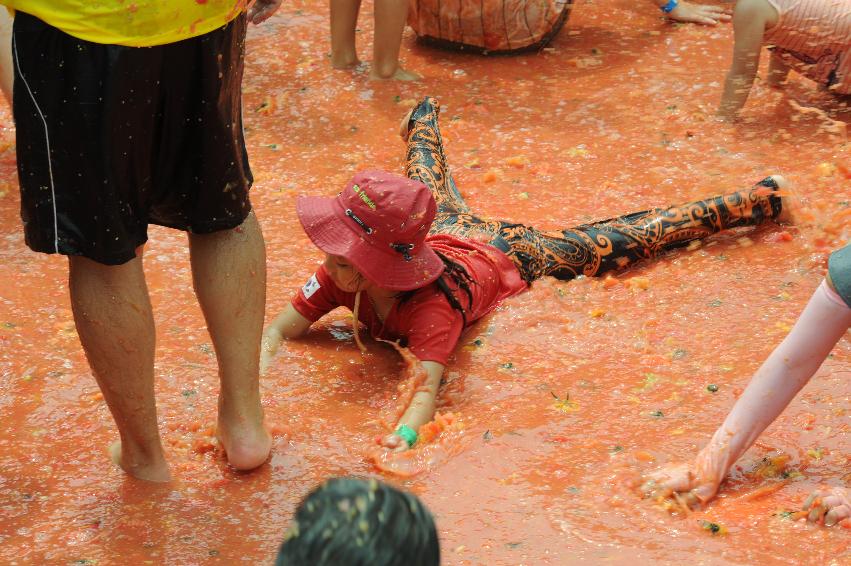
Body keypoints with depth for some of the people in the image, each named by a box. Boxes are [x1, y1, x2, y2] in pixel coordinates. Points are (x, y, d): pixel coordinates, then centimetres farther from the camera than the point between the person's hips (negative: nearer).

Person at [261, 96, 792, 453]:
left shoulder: (432, 306, -46)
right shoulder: (340, 275, -32)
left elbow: (428, 386, -54)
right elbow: (281, 328, -27)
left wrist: (404, 436, -74)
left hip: (507, 255, -4)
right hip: (446, 230, 5)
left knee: (615, 241, 9)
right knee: (433, 189, 37)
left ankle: (754, 201, 26)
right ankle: (426, 118, 71)